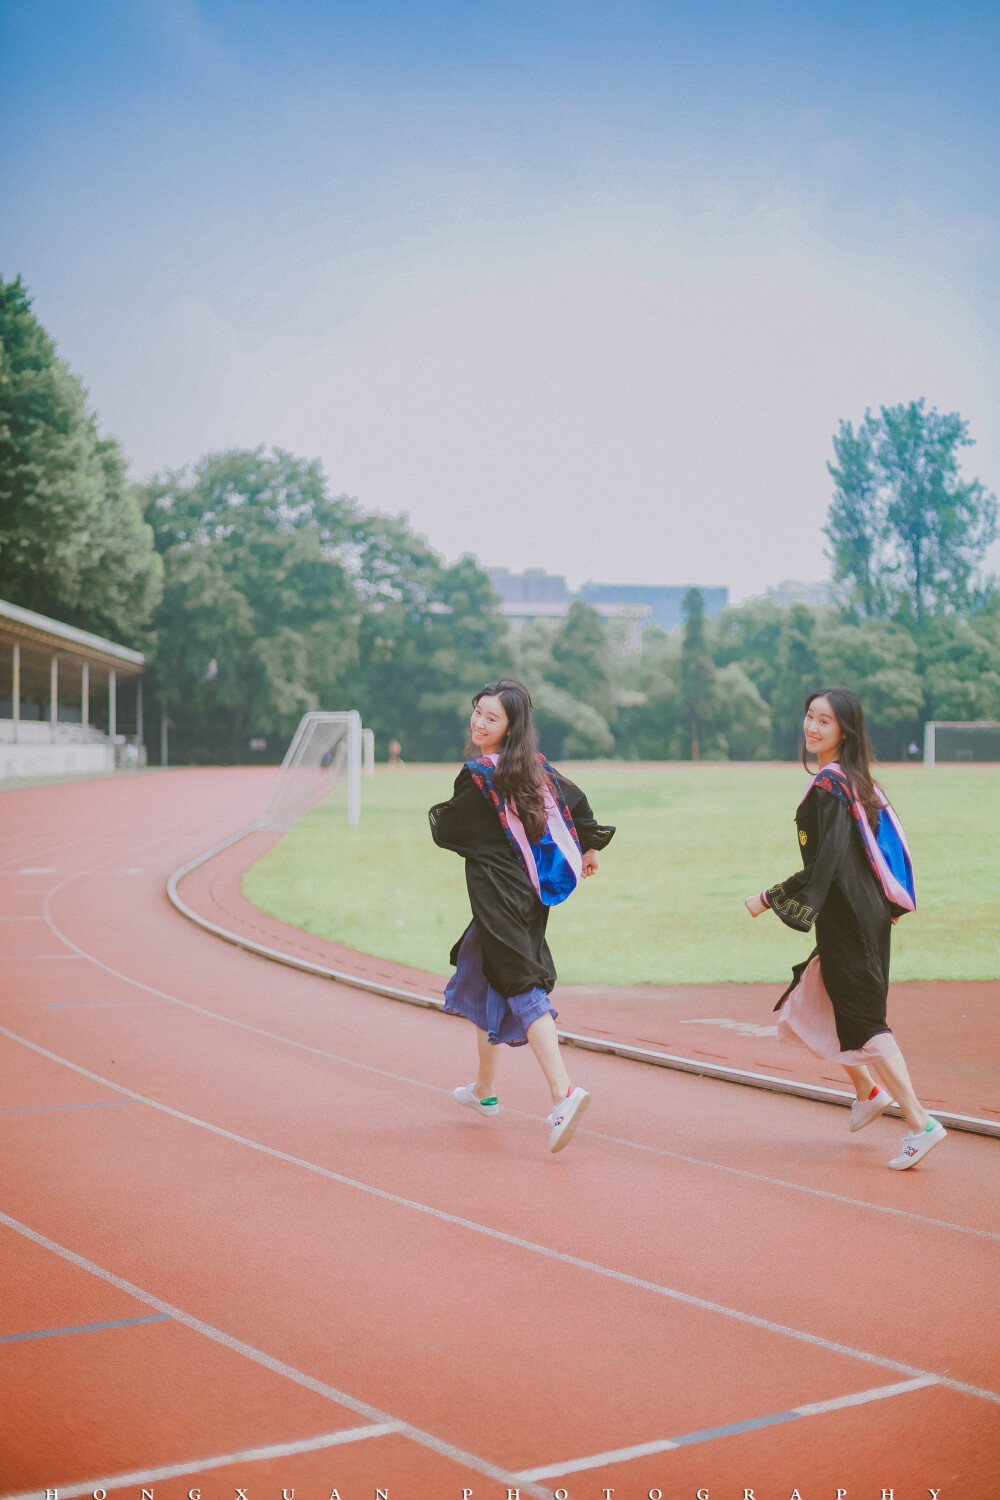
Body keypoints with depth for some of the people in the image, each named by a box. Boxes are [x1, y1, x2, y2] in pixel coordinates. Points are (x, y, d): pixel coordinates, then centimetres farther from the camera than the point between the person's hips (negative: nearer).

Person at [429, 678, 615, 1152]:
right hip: (529, 891, 8)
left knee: (520, 989, -11)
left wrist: (437, 815, 18)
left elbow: (447, 832, -4)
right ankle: (484, 1089, 33)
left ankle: (563, 1092, -26)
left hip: (498, 895, -8)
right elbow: (575, 801, 14)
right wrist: (588, 849, 29)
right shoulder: (535, 769, 5)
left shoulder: (477, 777, -15)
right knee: (479, 976, 23)